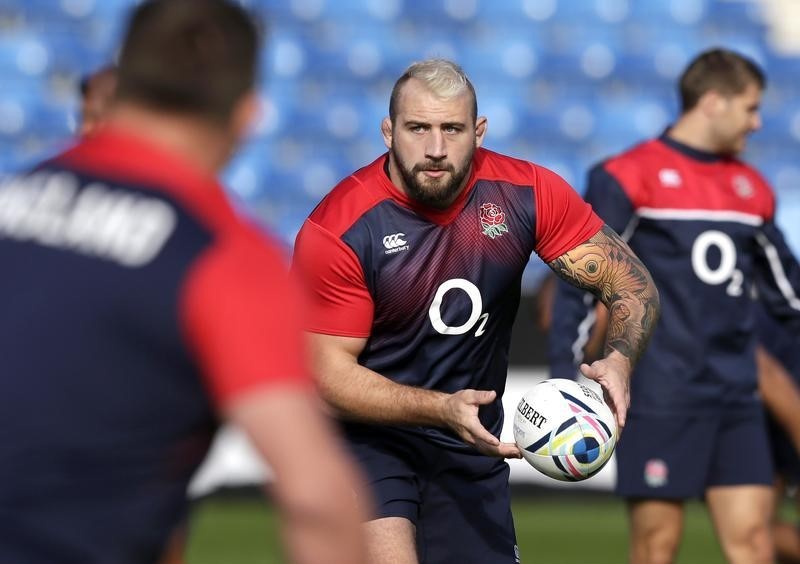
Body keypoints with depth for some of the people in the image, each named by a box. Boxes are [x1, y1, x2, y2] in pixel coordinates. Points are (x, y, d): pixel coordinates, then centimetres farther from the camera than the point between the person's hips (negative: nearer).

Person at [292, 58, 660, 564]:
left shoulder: (526, 194, -11)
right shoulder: (336, 231, -20)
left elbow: (631, 281, -5)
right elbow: (328, 371, -18)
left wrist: (618, 362, -27)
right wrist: (441, 409, -32)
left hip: (474, 446, 4)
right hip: (368, 436, -4)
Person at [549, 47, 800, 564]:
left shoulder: (752, 188, 14)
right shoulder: (627, 178, -5)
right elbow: (579, 283, -6)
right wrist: (566, 383, -11)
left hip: (737, 399, 6)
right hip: (661, 399, -6)